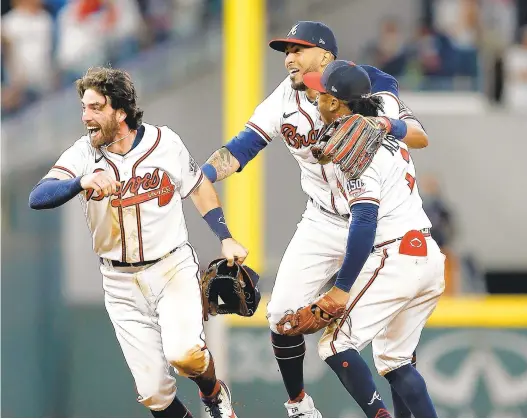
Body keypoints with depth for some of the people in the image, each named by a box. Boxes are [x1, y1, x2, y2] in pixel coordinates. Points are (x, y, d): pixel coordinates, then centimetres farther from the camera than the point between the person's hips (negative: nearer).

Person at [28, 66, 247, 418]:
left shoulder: (164, 142, -7)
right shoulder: (84, 154, -9)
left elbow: (199, 187, 11)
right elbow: (38, 198, -24)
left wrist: (225, 238, 5)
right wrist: (82, 183, -41)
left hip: (173, 267, -1)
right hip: (122, 283, 1)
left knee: (184, 353, -25)